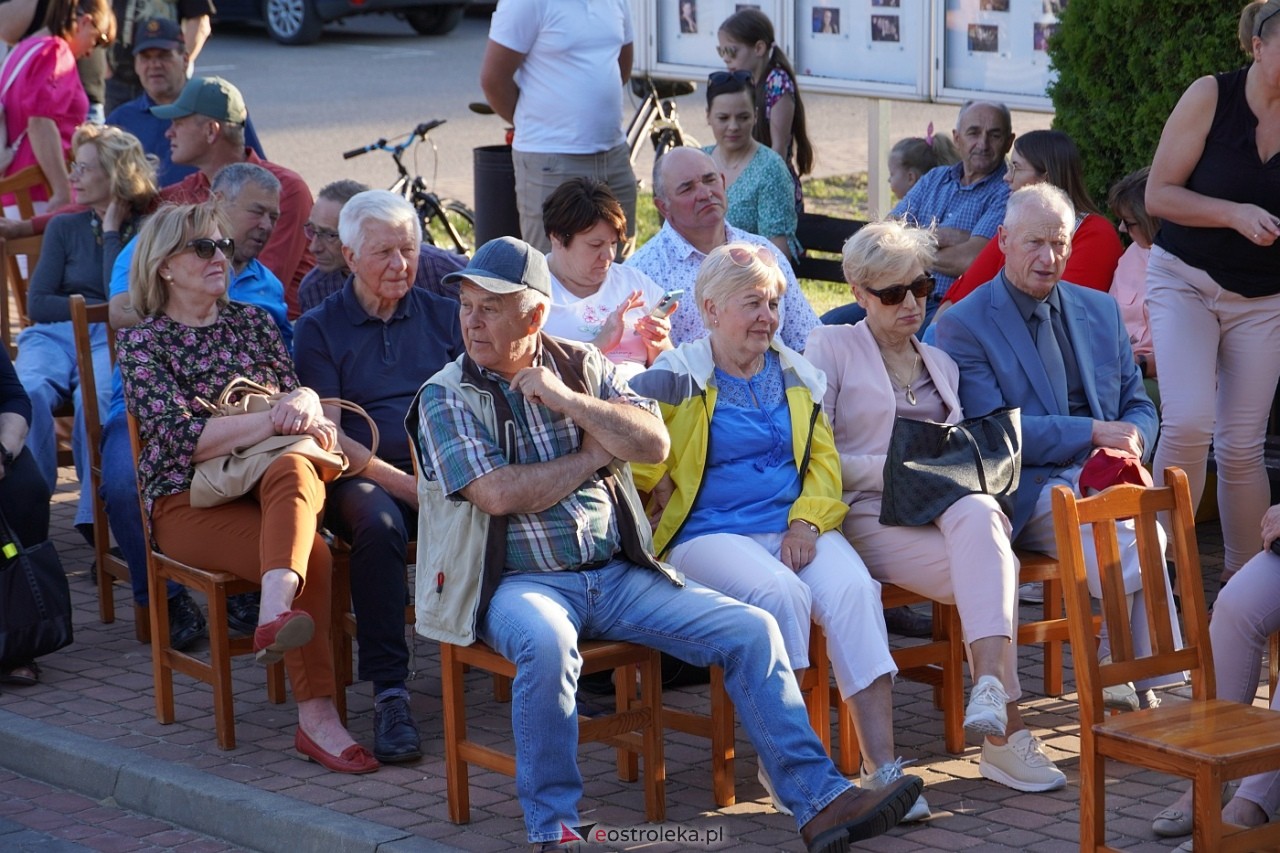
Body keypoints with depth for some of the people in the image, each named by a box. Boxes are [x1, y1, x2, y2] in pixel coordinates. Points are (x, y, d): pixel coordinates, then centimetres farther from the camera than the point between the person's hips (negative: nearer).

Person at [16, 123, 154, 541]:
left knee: (94, 397, -38)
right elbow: (37, 304, 11)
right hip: (55, 335, 3)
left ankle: (95, 515, -38)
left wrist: (111, 232, 2)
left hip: (112, 341, -3)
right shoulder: (64, 228, 20)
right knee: (28, 393, -34)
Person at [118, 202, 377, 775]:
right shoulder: (142, 343, 4)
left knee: (294, 470, -36)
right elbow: (183, 437, -10)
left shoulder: (253, 322, 20)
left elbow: (301, 392, 11)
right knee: (311, 554, -30)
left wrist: (301, 405, -14)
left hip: (265, 486, 3)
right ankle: (317, 719, -34)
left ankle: (278, 610, -59)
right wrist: (275, 420, -17)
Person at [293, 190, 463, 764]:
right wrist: (404, 484, -13)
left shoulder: (444, 315, 18)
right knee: (378, 525, -37)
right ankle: (389, 694, -32)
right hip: (366, 476, -2)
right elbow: (327, 435, 0)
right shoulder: (320, 329, 11)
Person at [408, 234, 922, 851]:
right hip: (520, 581, -4)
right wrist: (594, 455, -3)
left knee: (750, 630, -10)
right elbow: (497, 493, -14)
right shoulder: (447, 397, 0)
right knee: (547, 643, -39)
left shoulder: (584, 367, 12)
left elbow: (654, 443, -1)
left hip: (618, 574, 5)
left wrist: (570, 401, -11)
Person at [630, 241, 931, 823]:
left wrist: (807, 520, 0)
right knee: (781, 594, -35)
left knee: (854, 590, -27)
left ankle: (881, 768, -32)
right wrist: (668, 499, -11)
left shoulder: (795, 376, 19)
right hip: (710, 533, -4)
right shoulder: (676, 377, 4)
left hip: (795, 528, 4)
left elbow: (823, 458, 16)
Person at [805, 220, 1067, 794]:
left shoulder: (941, 364, 27)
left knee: (978, 514, -37)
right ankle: (1004, 729, -37)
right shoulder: (831, 347, 9)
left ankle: (990, 688, -50)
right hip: (868, 512, -4)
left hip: (943, 510, 4)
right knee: (993, 565, -33)